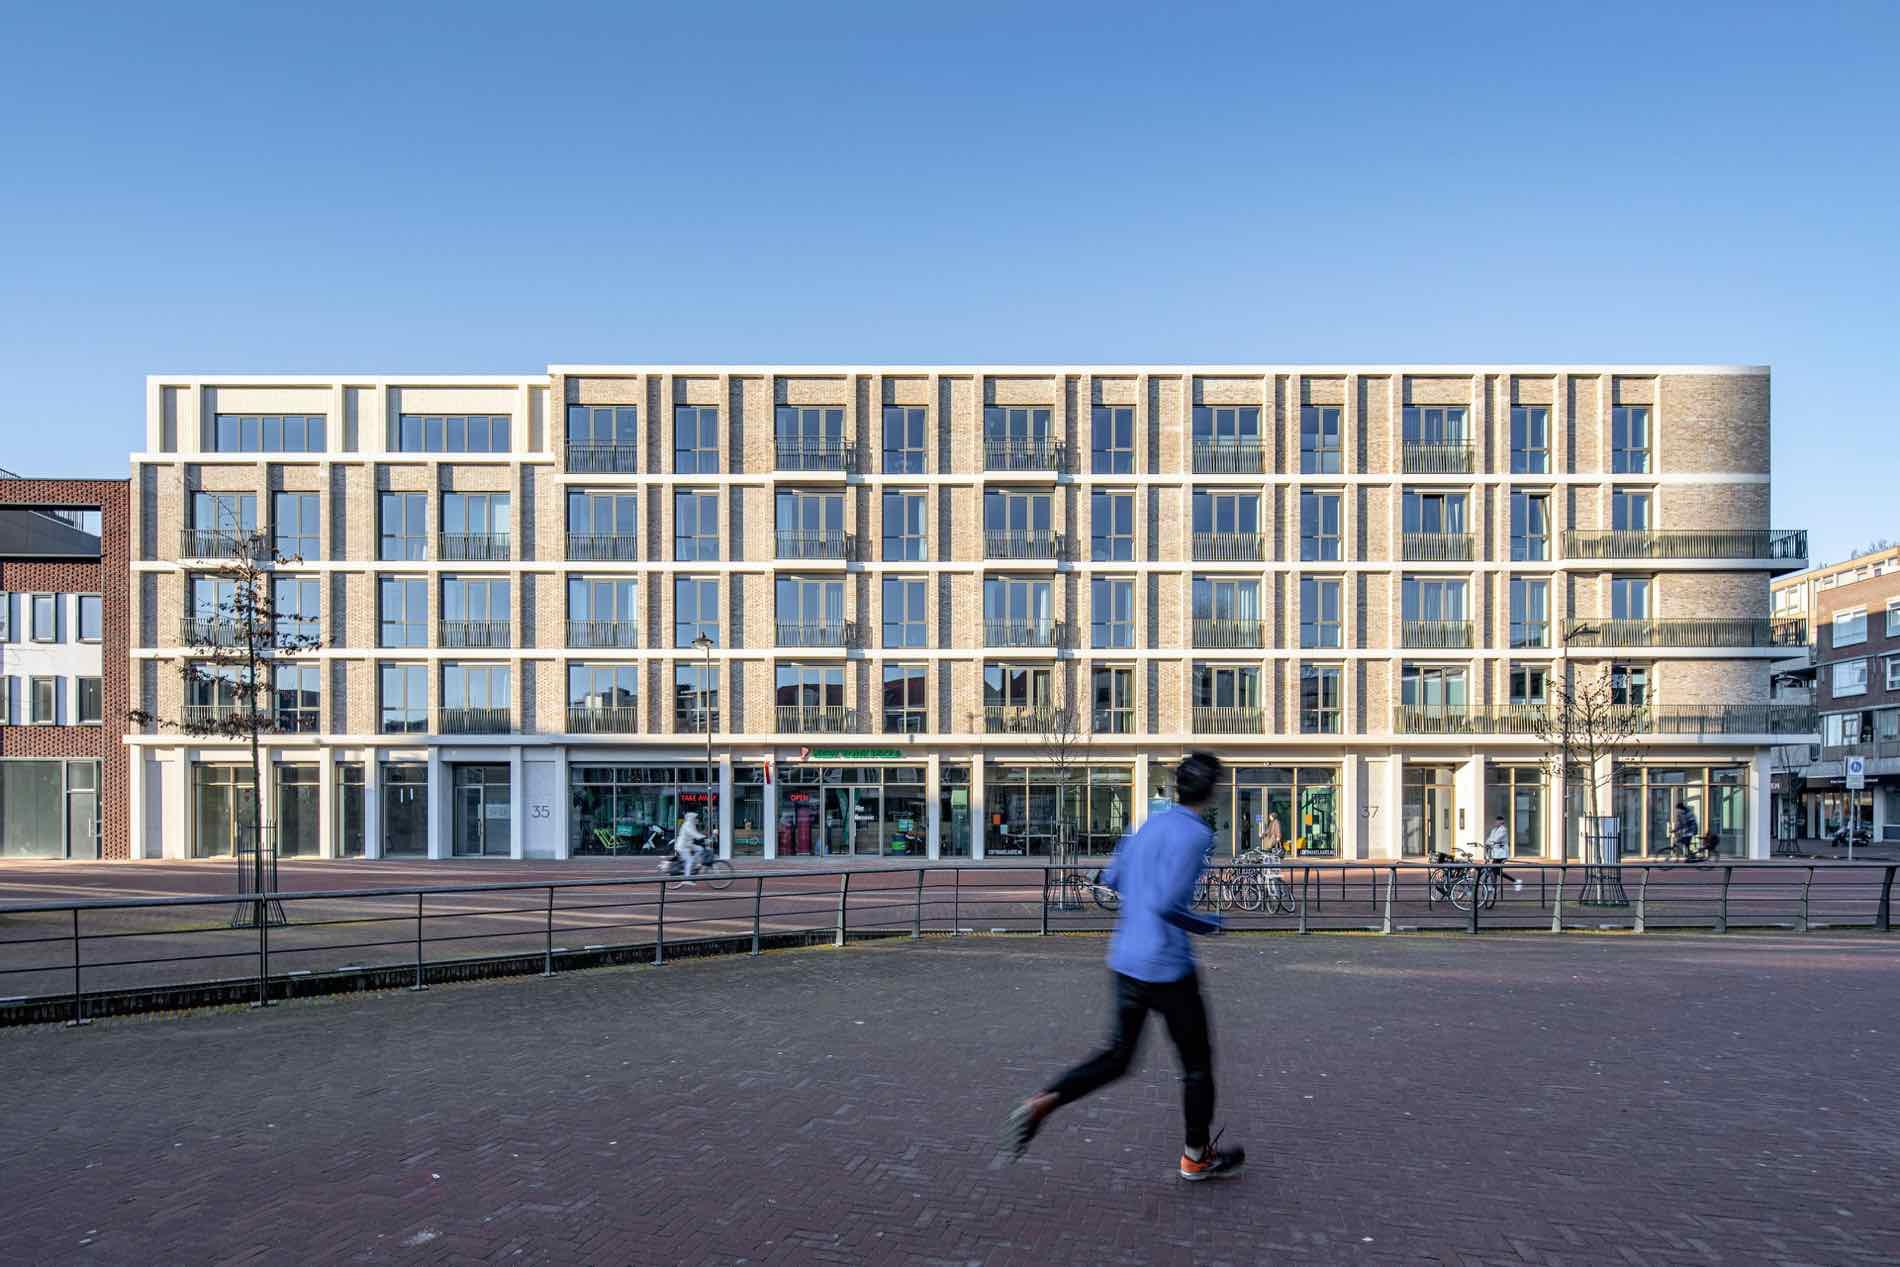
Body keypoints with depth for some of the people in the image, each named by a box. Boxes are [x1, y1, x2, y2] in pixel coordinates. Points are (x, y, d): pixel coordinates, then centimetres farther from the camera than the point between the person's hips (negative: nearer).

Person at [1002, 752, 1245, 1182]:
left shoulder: (1151, 824, 8)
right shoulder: (1194, 834, -16)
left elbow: (1111, 879, 17)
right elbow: (1165, 905, -24)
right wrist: (1213, 927, -10)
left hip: (1123, 961, 7)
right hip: (1166, 969, -7)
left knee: (1116, 1057, 16)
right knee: (1197, 1061, 13)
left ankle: (1041, 1103, 0)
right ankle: (1197, 1156, 28)